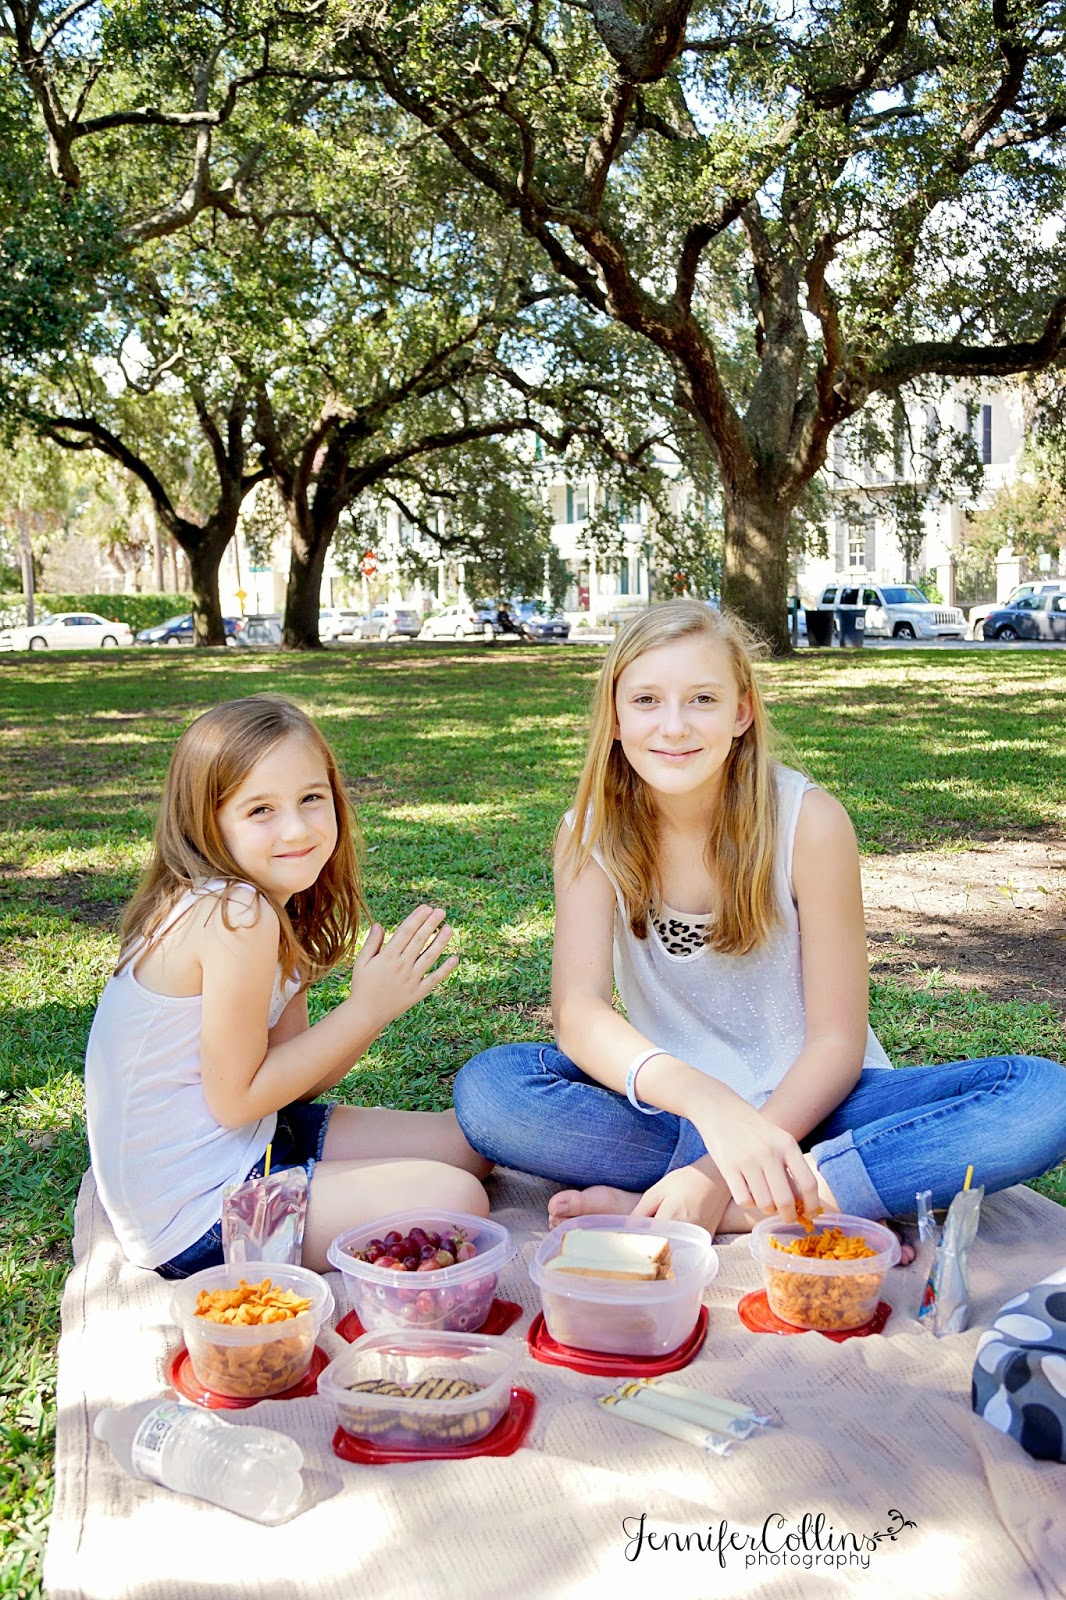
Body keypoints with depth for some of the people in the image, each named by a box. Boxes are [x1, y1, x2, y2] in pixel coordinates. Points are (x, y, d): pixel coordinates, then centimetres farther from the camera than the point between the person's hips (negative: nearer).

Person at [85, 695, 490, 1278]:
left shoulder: (276, 909, 3)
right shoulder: (236, 915, -26)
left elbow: (290, 1078, 2)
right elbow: (236, 1097, -21)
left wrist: (387, 993, -11)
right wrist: (366, 1008, -16)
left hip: (257, 1139, 9)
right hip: (193, 1212, -9)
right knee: (454, 1201, -11)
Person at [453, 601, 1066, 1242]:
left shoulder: (808, 821, -14)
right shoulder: (593, 830, -7)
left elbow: (838, 1042, -13)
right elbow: (578, 1009, -21)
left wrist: (719, 1177, -27)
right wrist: (712, 1104, -40)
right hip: (673, 1113, 2)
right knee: (486, 1087, -27)